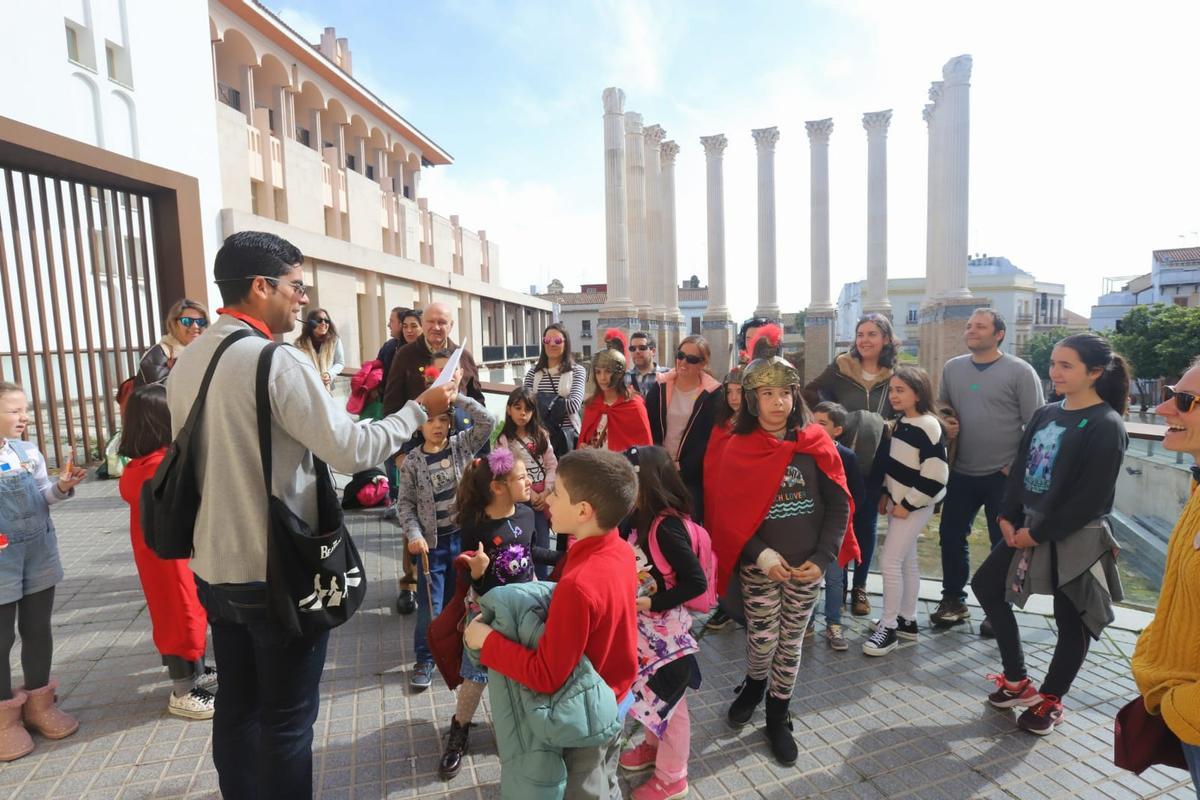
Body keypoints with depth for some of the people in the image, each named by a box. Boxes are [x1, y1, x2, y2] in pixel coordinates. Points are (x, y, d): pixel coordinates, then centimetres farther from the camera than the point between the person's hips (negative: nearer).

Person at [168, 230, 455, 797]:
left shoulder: (186, 362, 5)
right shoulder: (277, 361, -20)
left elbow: (202, 455, 15)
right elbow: (353, 451, -21)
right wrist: (420, 409, -10)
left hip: (213, 568, 8)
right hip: (277, 574, -8)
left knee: (236, 705, 22)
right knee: (287, 719, 9)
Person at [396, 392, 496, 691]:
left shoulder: (463, 445, -2)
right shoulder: (412, 461, -4)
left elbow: (487, 420, -14)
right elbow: (405, 503, -2)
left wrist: (456, 396, -17)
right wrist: (414, 534, -15)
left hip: (464, 537, 1)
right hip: (432, 542, -1)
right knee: (430, 607, 4)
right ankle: (425, 660, 23)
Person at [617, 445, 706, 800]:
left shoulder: (666, 526, -27)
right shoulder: (643, 519, -2)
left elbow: (696, 582, -26)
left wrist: (651, 603, -23)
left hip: (666, 630, -8)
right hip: (645, 627, 8)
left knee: (668, 700, 12)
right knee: (648, 693, 25)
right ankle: (652, 746, 49)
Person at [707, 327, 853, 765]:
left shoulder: (814, 442, -4)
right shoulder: (739, 449, -6)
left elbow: (839, 504, -3)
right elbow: (727, 513, -7)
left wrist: (822, 557, -11)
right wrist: (759, 553, -18)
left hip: (806, 565, 1)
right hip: (759, 565, -1)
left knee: (790, 643, 13)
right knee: (762, 639, 6)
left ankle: (777, 717, 34)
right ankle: (754, 685, 40)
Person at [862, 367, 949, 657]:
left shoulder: (928, 426, -20)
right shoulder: (901, 422, 8)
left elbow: (935, 476, -23)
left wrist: (907, 505, -19)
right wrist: (886, 494, 14)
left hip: (914, 506, -9)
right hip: (898, 501, 9)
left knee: (889, 562, -9)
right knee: (907, 561, 16)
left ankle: (889, 627, 3)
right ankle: (907, 621, 27)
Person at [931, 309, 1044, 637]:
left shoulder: (1020, 371, -8)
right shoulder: (952, 368, 5)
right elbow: (940, 408, 17)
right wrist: (945, 425, -5)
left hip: (1003, 475, -4)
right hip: (961, 472, 4)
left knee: (1003, 543, 9)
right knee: (951, 535, 9)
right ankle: (953, 600, 26)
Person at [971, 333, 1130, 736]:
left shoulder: (1106, 426, -15)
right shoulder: (1045, 414, 6)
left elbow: (1092, 498, -18)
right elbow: (1020, 468, 8)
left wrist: (1039, 533, -15)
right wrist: (1008, 517, -1)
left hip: (1075, 538, -8)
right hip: (1029, 526, 8)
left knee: (1070, 619, 8)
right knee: (986, 585, 12)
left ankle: (1050, 699, 27)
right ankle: (1017, 680, 26)